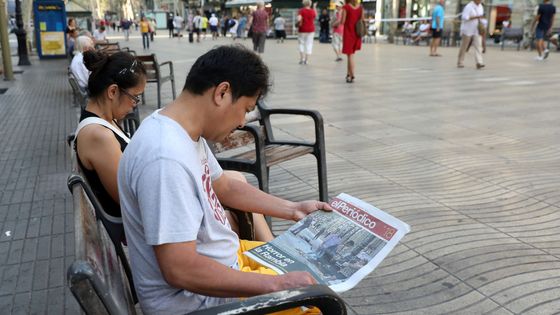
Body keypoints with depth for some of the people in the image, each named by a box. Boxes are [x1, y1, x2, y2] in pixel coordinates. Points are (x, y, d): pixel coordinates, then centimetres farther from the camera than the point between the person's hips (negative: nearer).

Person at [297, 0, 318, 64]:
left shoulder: (301, 10, -9)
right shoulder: (312, 11, 0)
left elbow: (299, 19, -23)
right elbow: (315, 15, 22)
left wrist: (299, 23, -6)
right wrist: (314, 7, 26)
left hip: (302, 30, -2)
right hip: (311, 30, 2)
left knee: (301, 43, 11)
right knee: (309, 44, 5)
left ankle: (301, 59, 4)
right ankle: (305, 60, 2)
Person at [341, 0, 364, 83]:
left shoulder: (346, 7, -9)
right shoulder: (360, 7, 5)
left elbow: (343, 21, -12)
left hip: (348, 33, -4)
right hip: (357, 34, 5)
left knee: (350, 55, 0)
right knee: (351, 54, 19)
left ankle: (351, 76, -2)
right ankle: (348, 74, 22)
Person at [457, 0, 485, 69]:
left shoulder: (480, 7, 11)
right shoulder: (469, 7, -12)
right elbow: (465, 17, -21)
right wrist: (476, 17, -25)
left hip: (476, 31, 6)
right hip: (467, 30, -6)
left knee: (478, 46, -7)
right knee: (464, 47, 2)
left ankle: (479, 63, -14)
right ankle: (459, 63, 13)